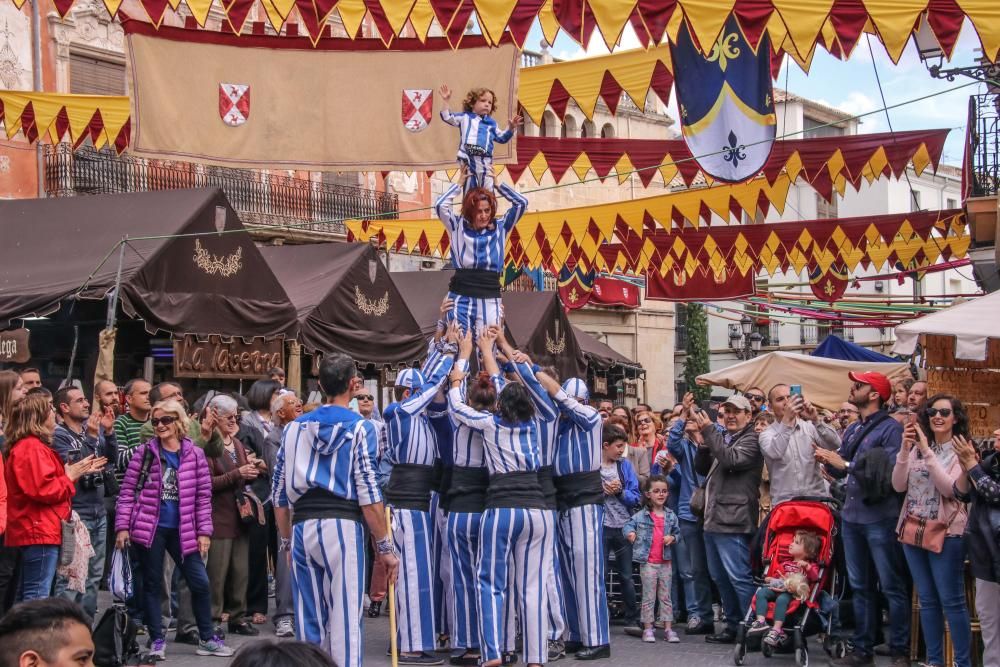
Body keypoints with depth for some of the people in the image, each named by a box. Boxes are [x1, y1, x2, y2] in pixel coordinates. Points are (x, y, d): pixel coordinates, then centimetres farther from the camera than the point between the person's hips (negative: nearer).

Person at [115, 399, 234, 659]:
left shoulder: (194, 454, 3)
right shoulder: (144, 452, -1)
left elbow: (203, 496, 5)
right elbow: (128, 491, 0)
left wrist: (204, 531, 1)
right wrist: (122, 526, -7)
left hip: (183, 530, 2)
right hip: (150, 528, -1)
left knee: (200, 583, 1)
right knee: (152, 584, 6)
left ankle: (207, 638, 14)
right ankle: (156, 640, 16)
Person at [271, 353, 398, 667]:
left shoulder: (295, 427, 12)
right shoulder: (359, 427, -1)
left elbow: (280, 493, 13)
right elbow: (368, 493, -7)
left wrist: (286, 540, 23)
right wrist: (385, 546, -2)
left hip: (302, 527, 4)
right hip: (342, 527, -4)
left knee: (309, 621, 9)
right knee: (345, 621, -4)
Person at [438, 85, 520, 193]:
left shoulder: (491, 123, 18)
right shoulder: (465, 117, 10)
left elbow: (501, 138, 24)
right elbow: (447, 117, 4)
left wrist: (510, 127, 11)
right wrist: (446, 101, -4)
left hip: (485, 160, 3)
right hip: (468, 158, -3)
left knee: (487, 191, 1)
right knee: (469, 191, 2)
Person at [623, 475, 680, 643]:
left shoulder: (671, 516, 5)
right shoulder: (641, 515, -3)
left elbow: (677, 532, 14)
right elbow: (629, 525, -1)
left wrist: (672, 538, -7)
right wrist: (630, 533, -22)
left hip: (665, 561, 3)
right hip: (648, 562, -3)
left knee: (665, 596, 8)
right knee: (649, 596, 3)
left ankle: (668, 628, 11)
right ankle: (648, 628, 8)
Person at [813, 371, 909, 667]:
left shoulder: (891, 428, -8)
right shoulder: (852, 430, 15)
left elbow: (890, 472, -20)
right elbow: (841, 472, 19)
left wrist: (845, 464, -18)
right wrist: (828, 461, -2)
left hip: (880, 520, -8)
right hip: (851, 517, 8)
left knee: (892, 587, 0)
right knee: (860, 587, 13)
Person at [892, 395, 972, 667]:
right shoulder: (917, 447, 8)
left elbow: (949, 489, -19)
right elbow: (899, 486, 2)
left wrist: (927, 452, -21)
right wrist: (905, 449, -10)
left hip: (946, 533, -5)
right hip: (913, 530, 5)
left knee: (951, 601, -4)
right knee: (927, 600, 11)